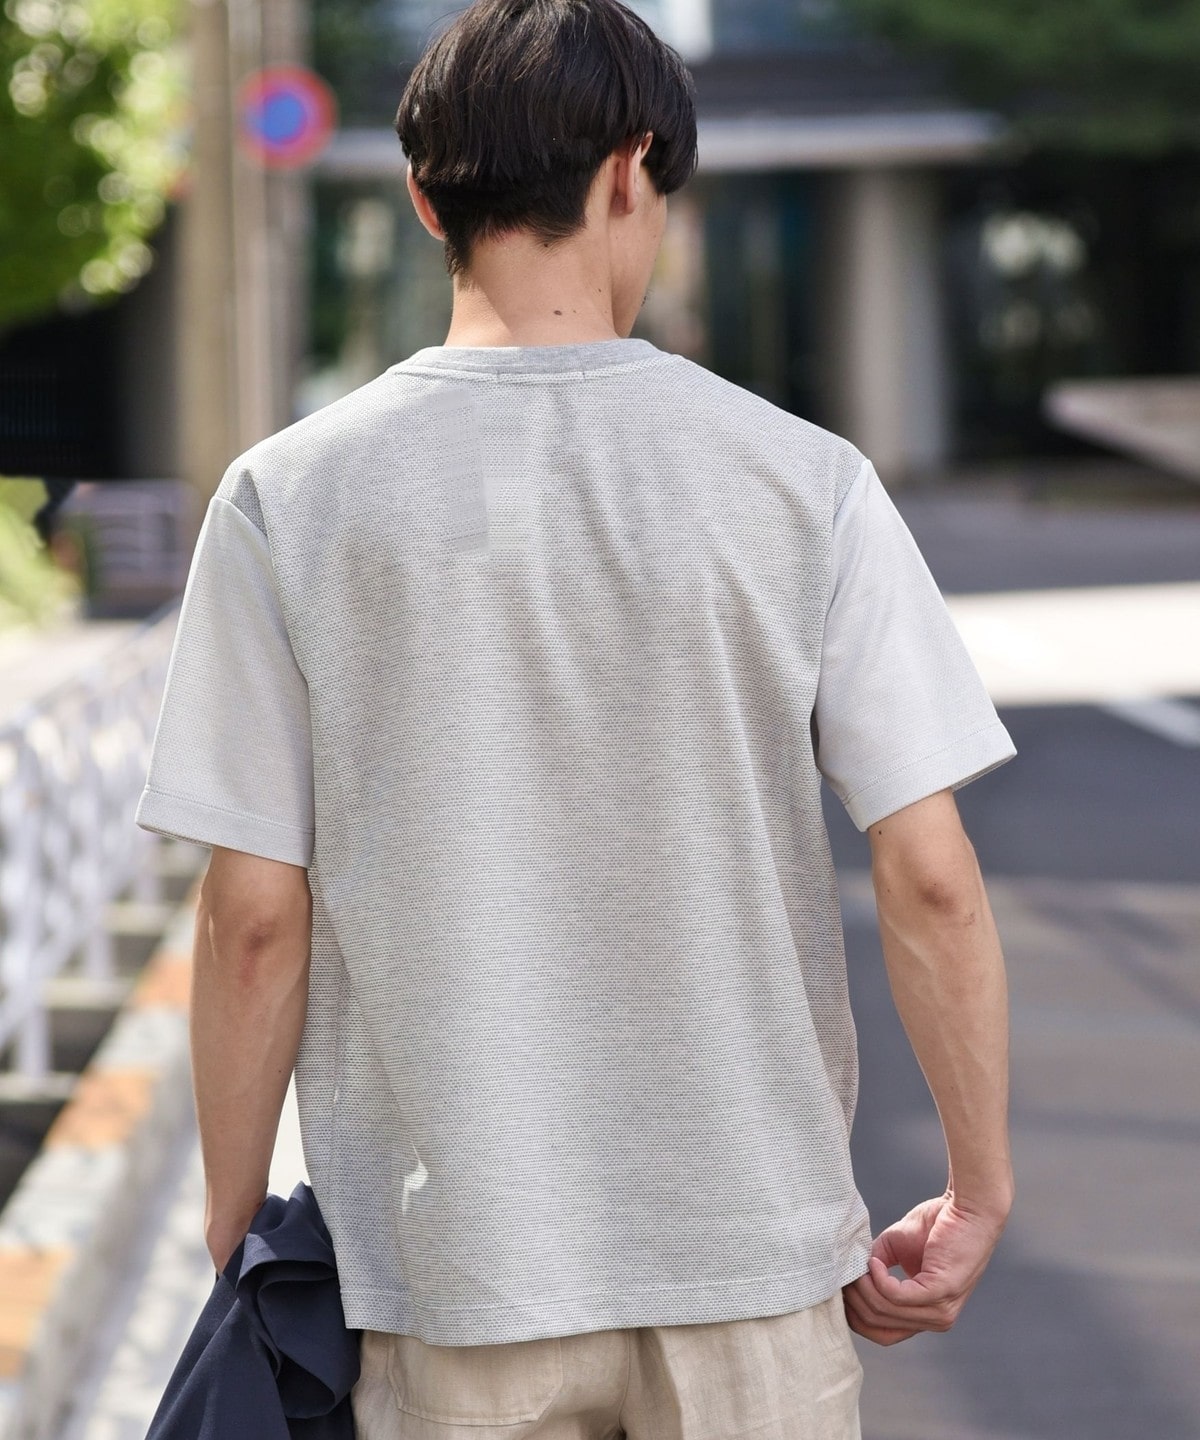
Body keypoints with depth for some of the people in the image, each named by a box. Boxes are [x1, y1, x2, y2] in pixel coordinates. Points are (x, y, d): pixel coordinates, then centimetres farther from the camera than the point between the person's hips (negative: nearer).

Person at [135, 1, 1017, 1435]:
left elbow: (255, 917, -5)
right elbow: (930, 882, -7)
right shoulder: (803, 482, -5)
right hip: (755, 1256, 0)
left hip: (449, 1267, 0)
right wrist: (977, 1192, 4)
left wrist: (236, 1238, 6)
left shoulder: (287, 498, -5)